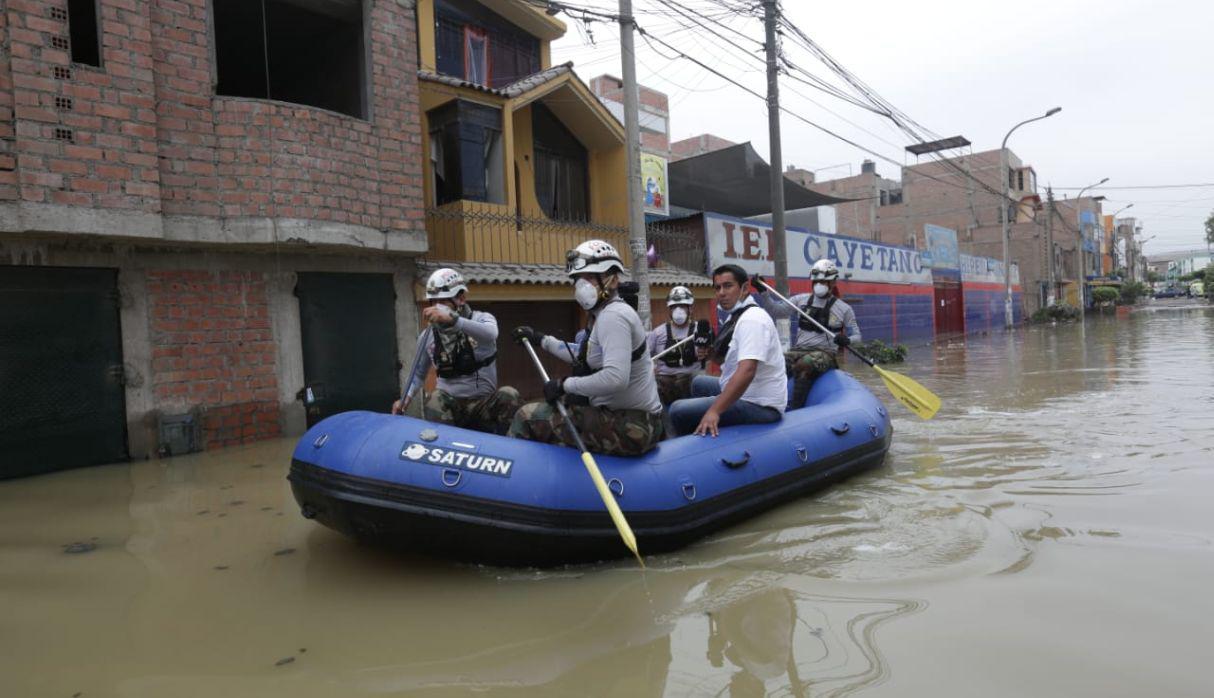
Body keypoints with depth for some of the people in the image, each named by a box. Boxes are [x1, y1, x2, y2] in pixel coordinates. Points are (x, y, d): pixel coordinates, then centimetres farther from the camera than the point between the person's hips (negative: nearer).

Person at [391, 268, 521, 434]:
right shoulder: (428, 336, 6)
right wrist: (406, 398, -3)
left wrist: (451, 319, -45)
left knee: (509, 396, -31)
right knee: (435, 400, -32)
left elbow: (490, 334, -30)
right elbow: (419, 373, 19)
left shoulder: (482, 319, -3)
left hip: (483, 403, -1)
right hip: (449, 404, 2)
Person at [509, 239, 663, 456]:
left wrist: (565, 385, -19)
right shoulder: (603, 314, 13)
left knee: (528, 417, -9)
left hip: (629, 427, -11)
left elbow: (615, 378, -31)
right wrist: (541, 340, 30)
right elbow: (585, 355, 28)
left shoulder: (613, 316, -18)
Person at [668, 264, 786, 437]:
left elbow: (746, 371, -32)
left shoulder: (752, 319, -20)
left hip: (759, 406, -10)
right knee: (699, 383, 30)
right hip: (747, 393, 10)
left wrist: (714, 411, -36)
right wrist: (710, 353, 1)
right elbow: (732, 357, 22)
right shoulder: (736, 315, 12)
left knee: (678, 410, -17)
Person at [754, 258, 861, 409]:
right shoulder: (801, 300, 12)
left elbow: (856, 335, 9)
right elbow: (775, 311, 11)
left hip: (825, 354, -3)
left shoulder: (844, 309, 6)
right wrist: (763, 291, -3)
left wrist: (847, 340, -15)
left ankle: (796, 409, -35)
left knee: (803, 364, -38)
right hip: (798, 350, 3)